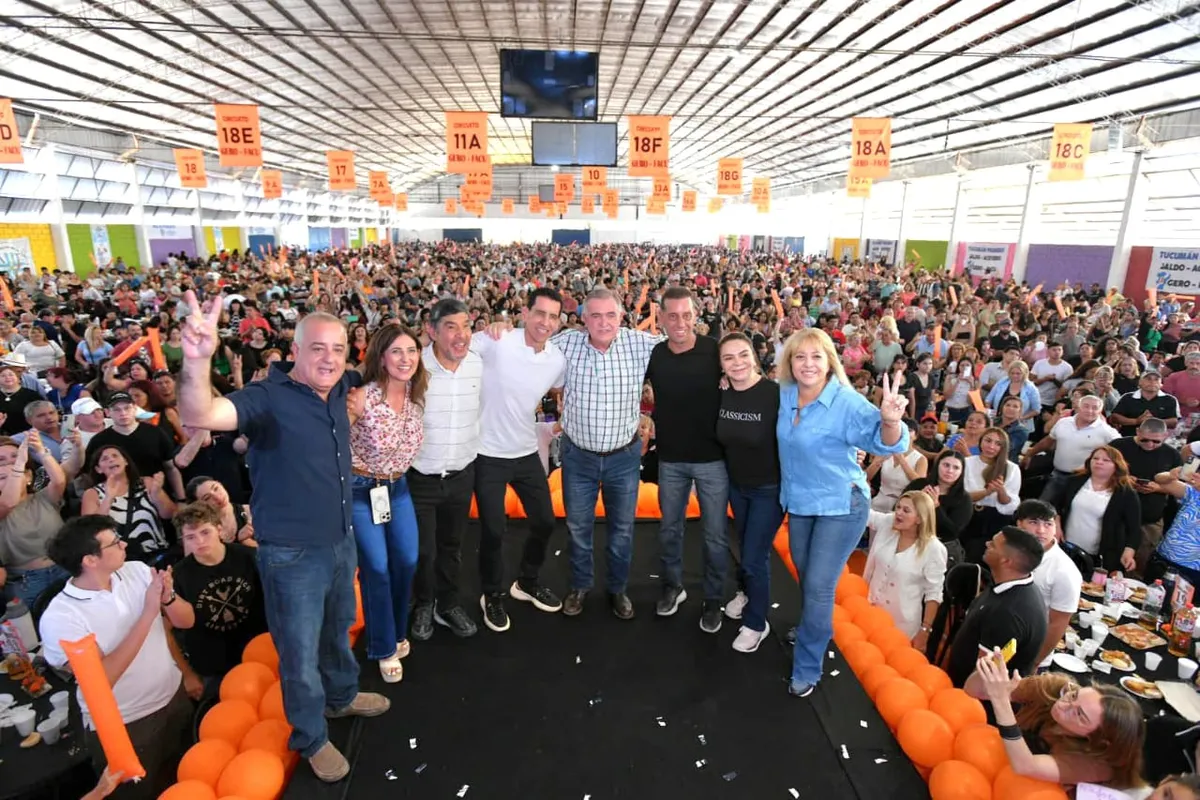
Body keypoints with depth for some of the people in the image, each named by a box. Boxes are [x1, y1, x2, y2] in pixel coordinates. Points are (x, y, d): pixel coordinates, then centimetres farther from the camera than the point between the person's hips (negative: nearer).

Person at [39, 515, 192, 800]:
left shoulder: (137, 571, -8)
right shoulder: (59, 617, -20)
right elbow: (101, 679, -28)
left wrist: (167, 599, -23)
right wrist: (148, 613, -31)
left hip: (175, 697, 4)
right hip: (121, 726, -4)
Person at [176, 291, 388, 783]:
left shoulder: (338, 390, -2)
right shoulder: (268, 398, -21)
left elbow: (363, 378, 25)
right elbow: (199, 416, -42)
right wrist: (198, 360, -57)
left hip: (342, 540, 6)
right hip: (292, 554, -6)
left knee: (339, 630, 28)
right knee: (301, 655, 13)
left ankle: (342, 696, 54)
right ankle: (311, 740, 37)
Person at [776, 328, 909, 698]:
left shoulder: (847, 401, -22)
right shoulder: (783, 396, -6)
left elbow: (886, 444, -30)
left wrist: (890, 420, -52)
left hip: (841, 506, -6)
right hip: (798, 503, 6)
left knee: (819, 587, -2)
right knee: (806, 580, 23)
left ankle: (807, 668, 16)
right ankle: (811, 630, 51)